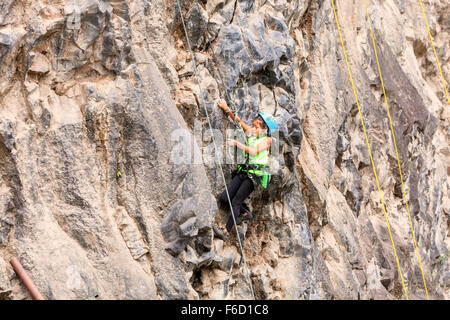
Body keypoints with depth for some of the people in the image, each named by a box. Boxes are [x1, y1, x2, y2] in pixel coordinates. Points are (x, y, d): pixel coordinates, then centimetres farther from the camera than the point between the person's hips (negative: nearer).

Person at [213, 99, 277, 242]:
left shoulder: (267, 140, -3)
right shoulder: (250, 133, 14)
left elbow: (254, 151, -18)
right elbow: (238, 120, 19)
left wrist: (237, 144, -21)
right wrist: (227, 109, 9)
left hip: (255, 174, -7)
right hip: (243, 171, 7)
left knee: (236, 201, -15)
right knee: (224, 198, 0)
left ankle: (226, 231, -15)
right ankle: (245, 213, 22)